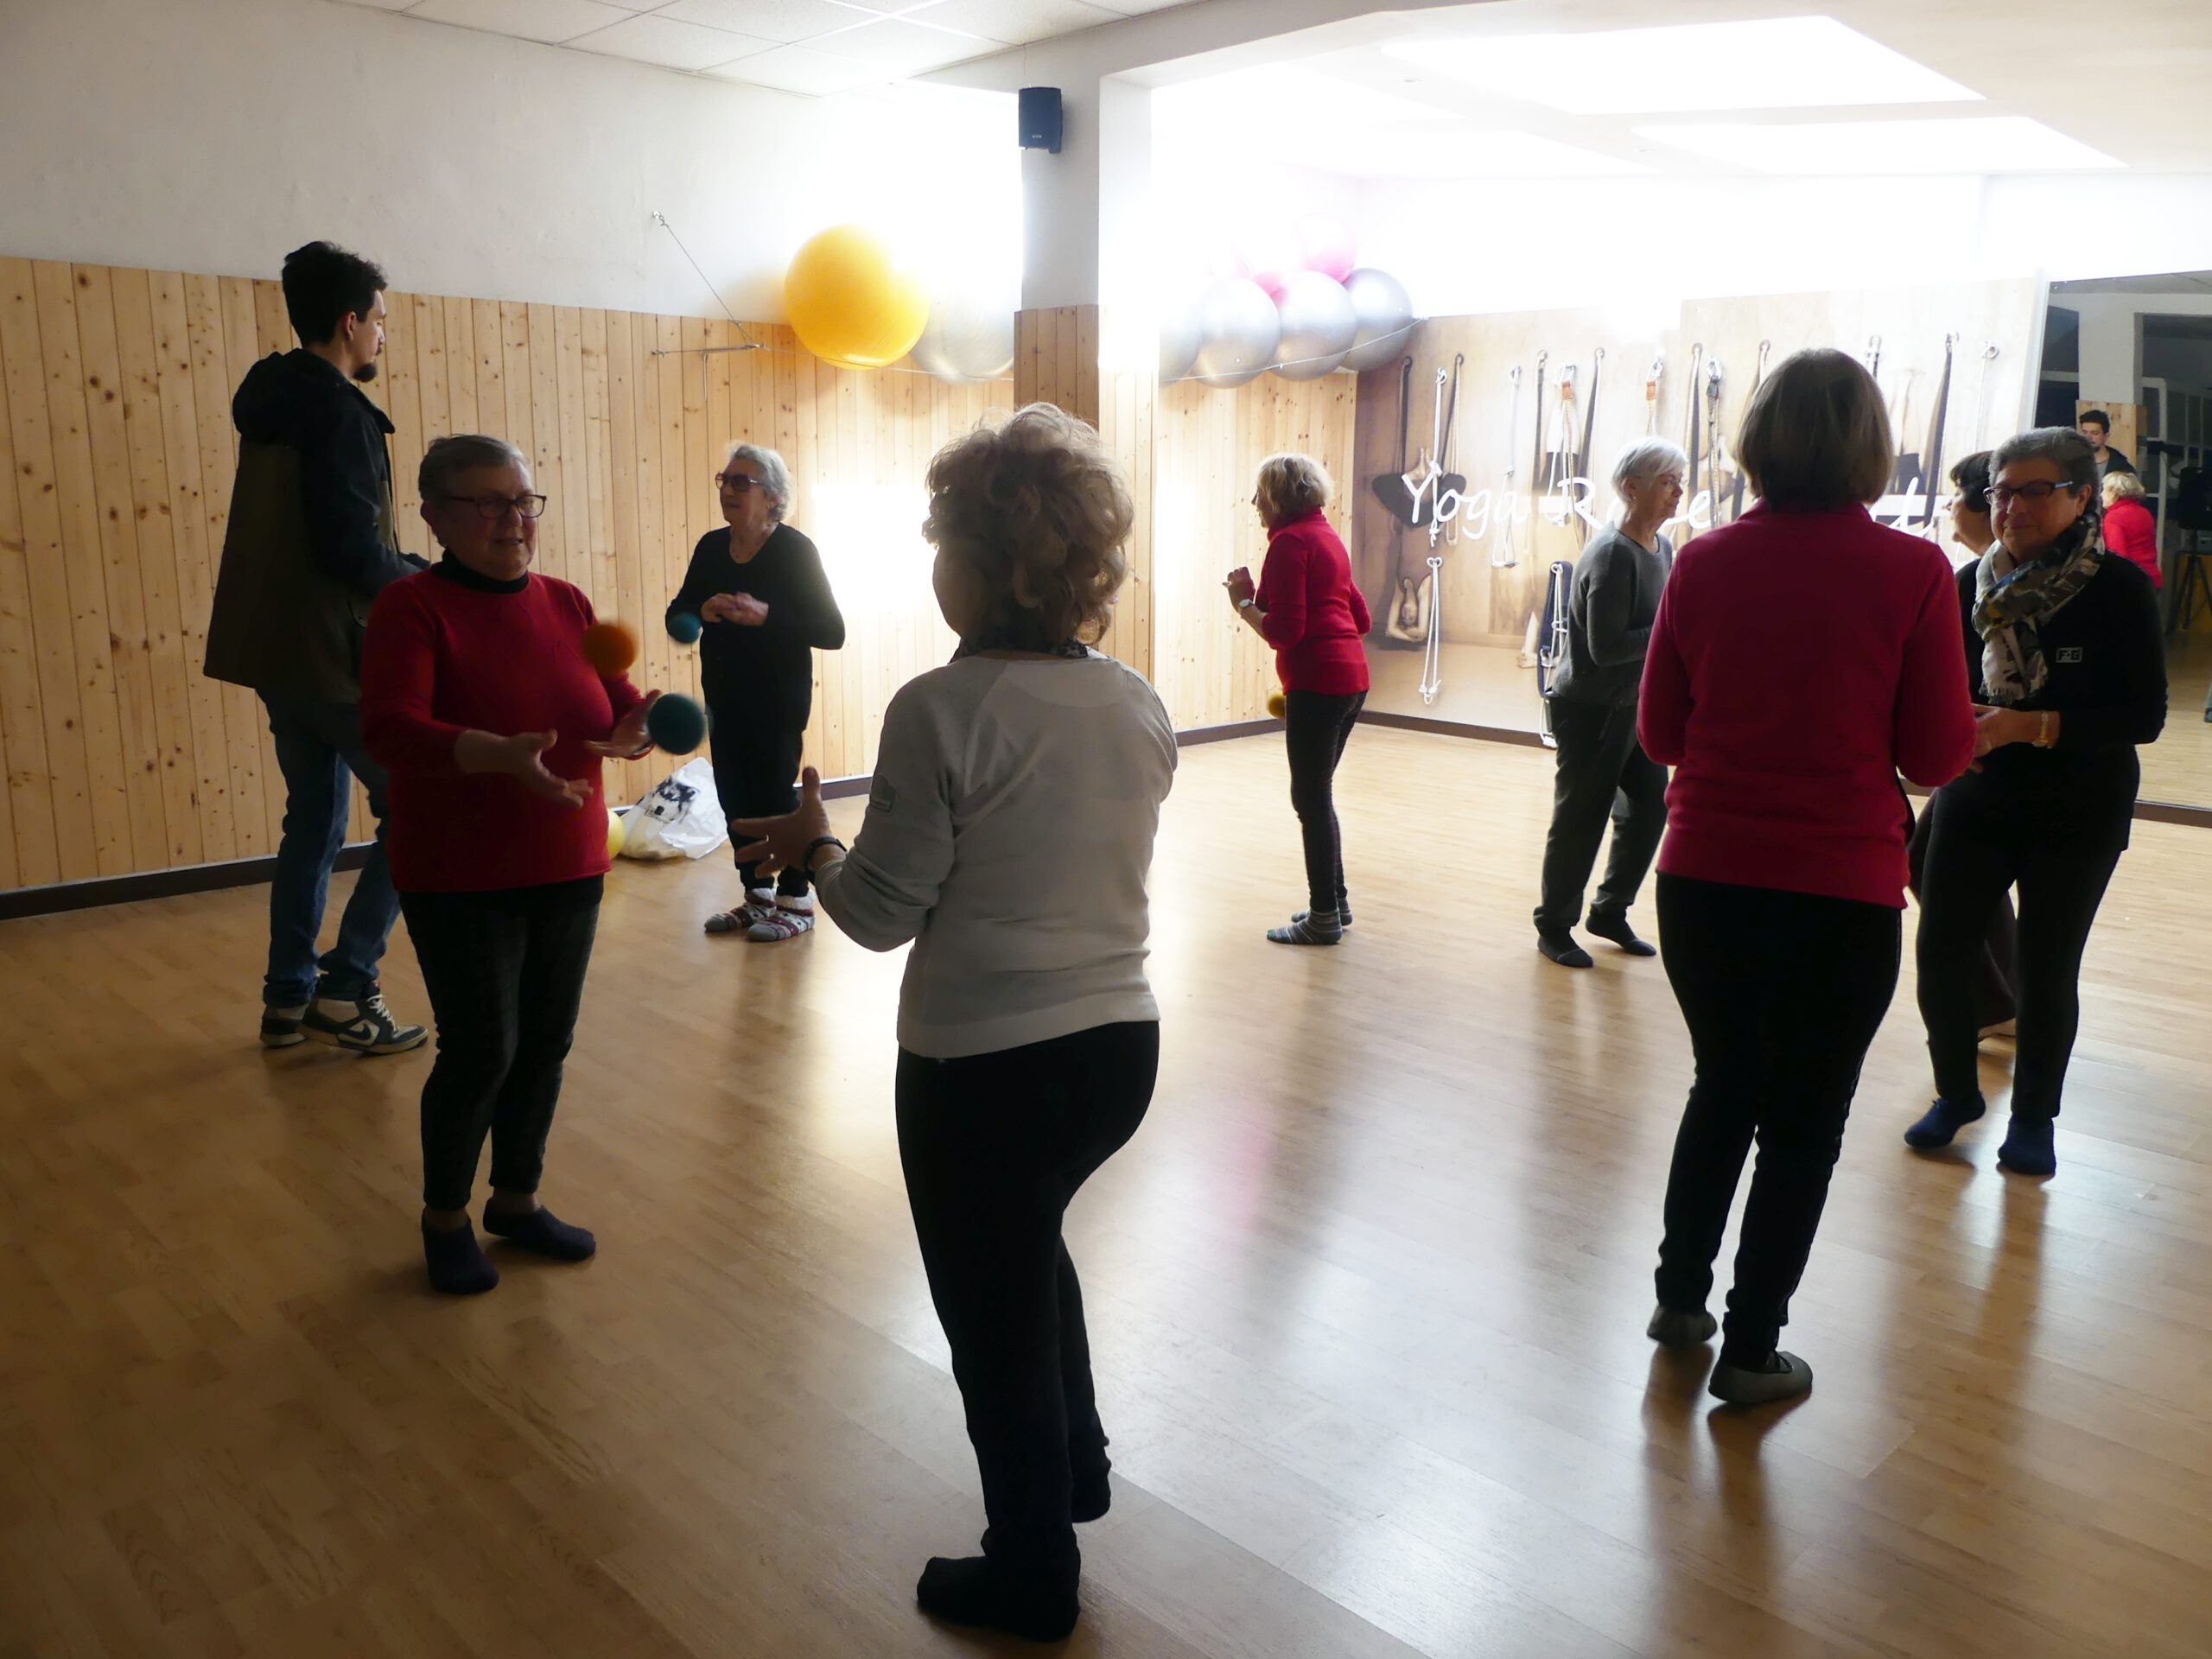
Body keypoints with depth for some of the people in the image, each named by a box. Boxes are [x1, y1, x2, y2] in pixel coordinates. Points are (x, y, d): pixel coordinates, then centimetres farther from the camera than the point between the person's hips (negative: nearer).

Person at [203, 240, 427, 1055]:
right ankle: (348, 987, -1)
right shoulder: (340, 413, -16)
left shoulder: (274, 405, 13)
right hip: (335, 652, -9)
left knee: (314, 817, 17)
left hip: (277, 648, 9)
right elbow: (354, 554, -22)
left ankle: (288, 999, 23)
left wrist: (406, 567, 15)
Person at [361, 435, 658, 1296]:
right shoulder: (411, 606, -11)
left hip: (567, 872, 5)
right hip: (460, 880, -5)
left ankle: (517, 1199, 33)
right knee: (481, 1049, -1)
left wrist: (639, 725, -18)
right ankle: (444, 1217, 24)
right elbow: (390, 727, -24)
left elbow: (620, 702, 7)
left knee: (546, 1042, 12)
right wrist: (499, 756, -41)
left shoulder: (566, 604, 6)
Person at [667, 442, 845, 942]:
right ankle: (757, 896, 24)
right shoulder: (711, 547, 6)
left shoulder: (795, 550, -11)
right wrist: (702, 611, -14)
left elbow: (832, 632, -16)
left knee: (777, 793, -2)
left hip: (779, 699, -6)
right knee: (734, 796, 10)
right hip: (724, 696, 6)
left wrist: (765, 615, -28)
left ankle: (795, 902, 13)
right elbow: (676, 613, 10)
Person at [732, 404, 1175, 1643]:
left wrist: (815, 847, 6)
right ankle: (1078, 1467, 48)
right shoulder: (1141, 707, 0)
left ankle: (1034, 1577, 35)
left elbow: (884, 913, -13)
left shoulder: (943, 710, -18)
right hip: (1120, 1044, 7)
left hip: (983, 1066, -6)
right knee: (1030, 1239, 33)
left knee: (995, 1316, 15)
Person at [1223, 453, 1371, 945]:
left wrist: (1243, 603, -5)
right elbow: (1360, 617, 20)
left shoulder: (1290, 542, -11)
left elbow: (1284, 630, -18)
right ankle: (1335, 899, 26)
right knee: (1317, 795, 18)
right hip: (1351, 678, 10)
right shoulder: (1327, 537, 18)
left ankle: (1324, 917, 5)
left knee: (1310, 798, -1)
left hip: (1317, 683, -10)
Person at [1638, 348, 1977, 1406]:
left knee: (1723, 1086, 23)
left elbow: (1660, 733, 3)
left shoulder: (1704, 563, -4)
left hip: (1705, 879, 3)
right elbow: (1939, 755, -5)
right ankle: (1750, 1349, 23)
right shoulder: (1912, 572, -10)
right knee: (1804, 1121, 14)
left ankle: (1680, 1294, 34)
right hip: (1841, 892, -2)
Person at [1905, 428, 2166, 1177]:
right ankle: (1956, 1093, 23)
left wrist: (2025, 726, -24)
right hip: (1975, 799, 3)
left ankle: (2033, 1118, 27)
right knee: (1939, 952, -1)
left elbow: (2144, 716, -14)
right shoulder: (1974, 583, 0)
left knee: (2048, 969, 5)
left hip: (2079, 813, -3)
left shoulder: (2119, 587, -10)